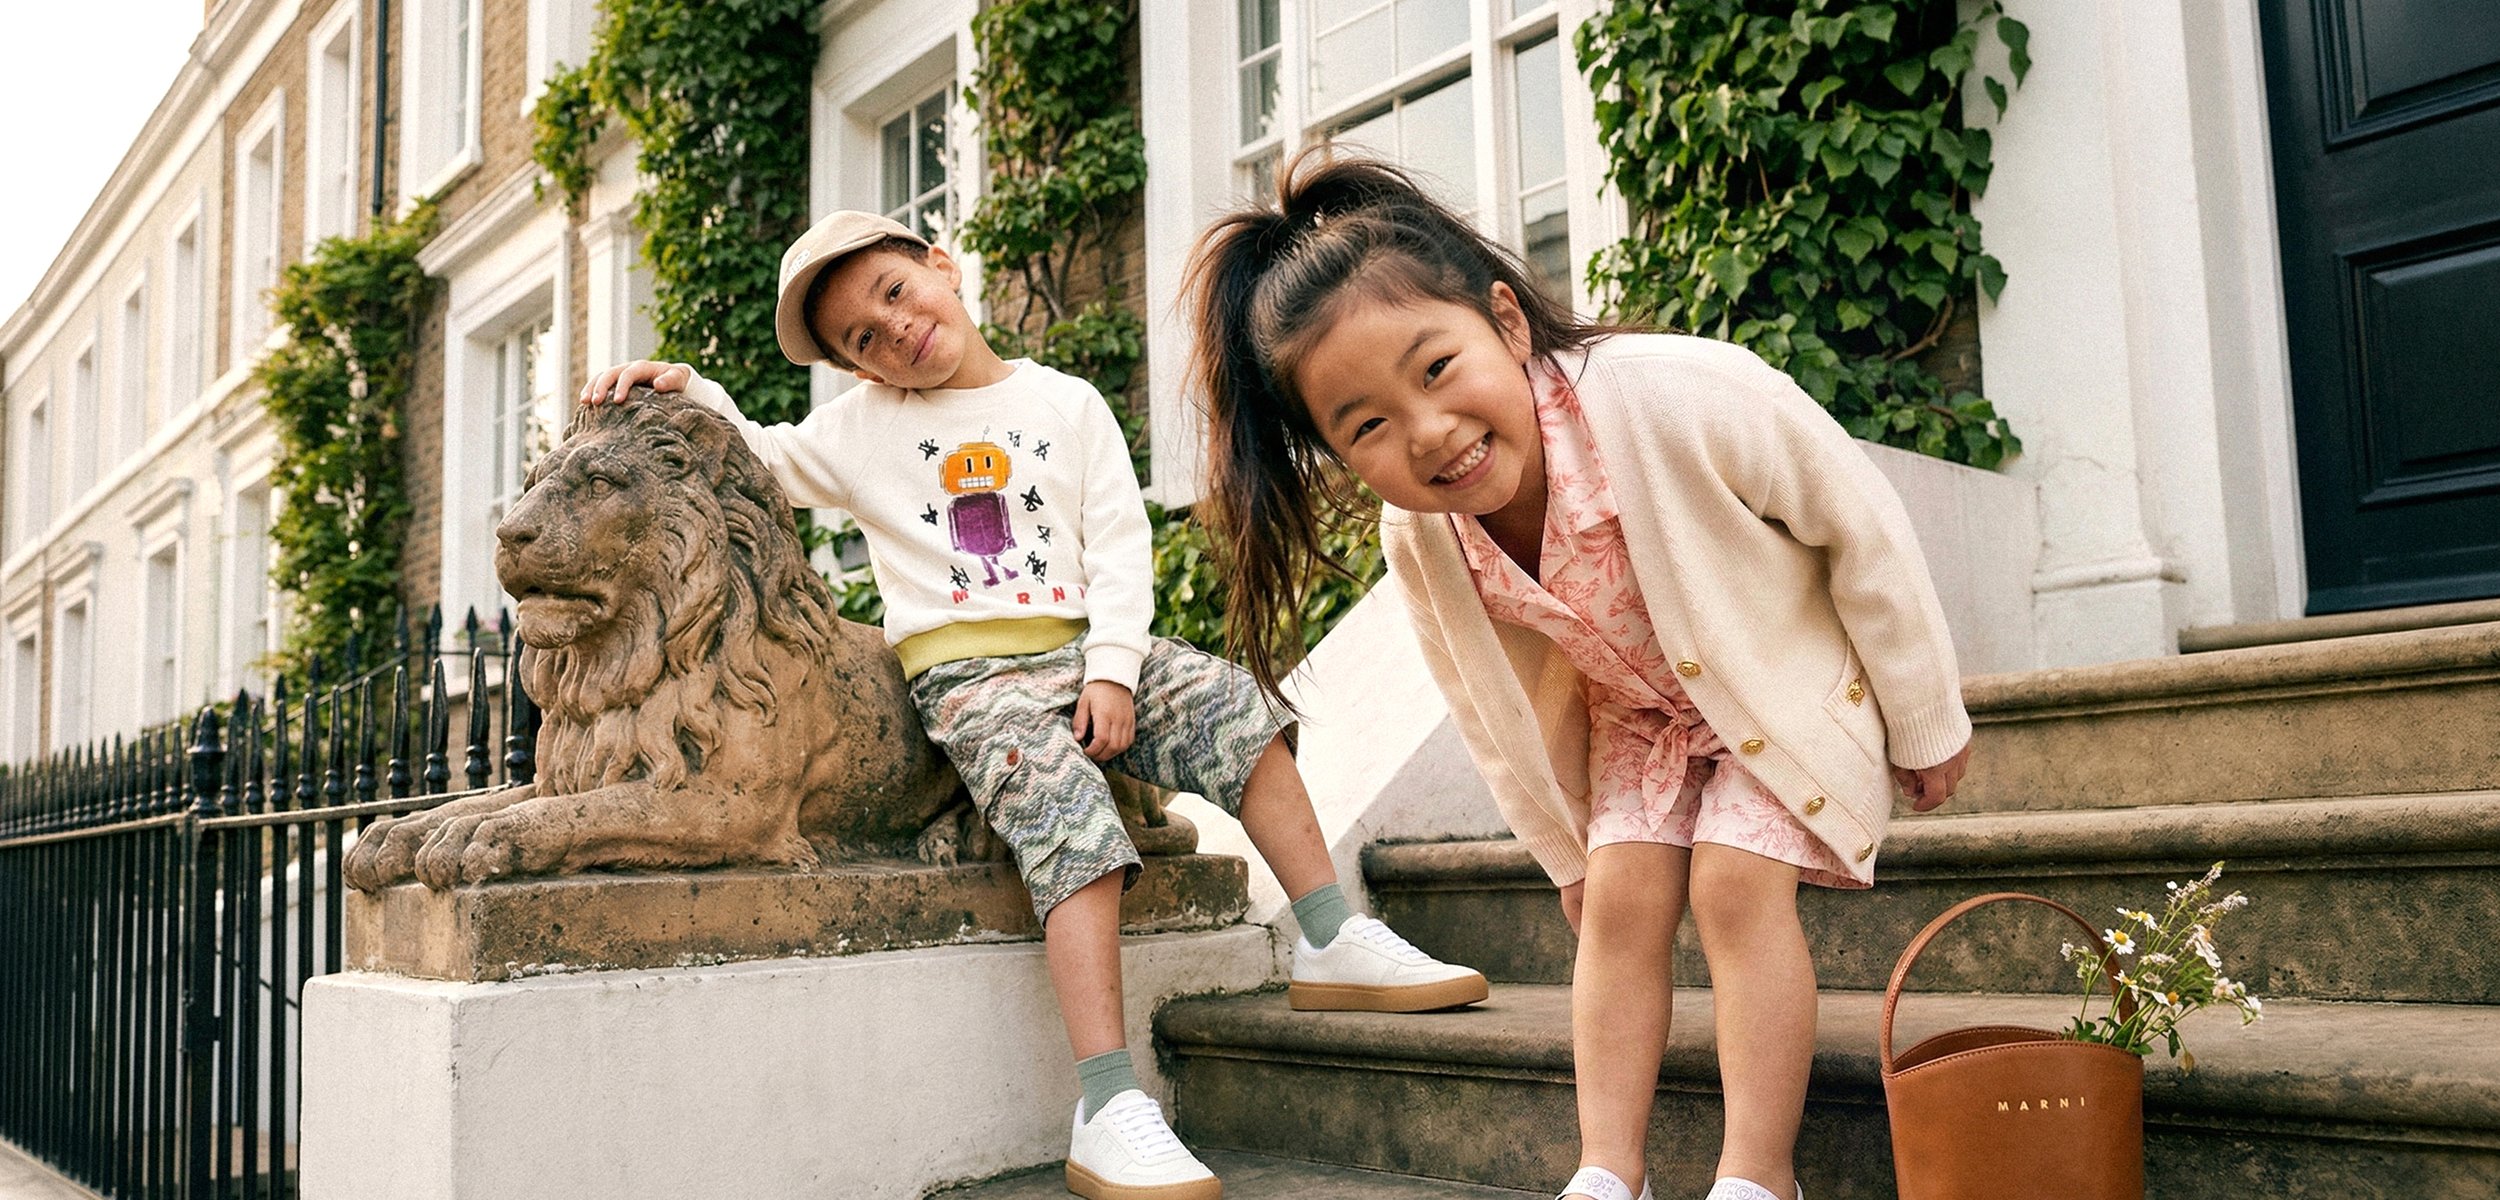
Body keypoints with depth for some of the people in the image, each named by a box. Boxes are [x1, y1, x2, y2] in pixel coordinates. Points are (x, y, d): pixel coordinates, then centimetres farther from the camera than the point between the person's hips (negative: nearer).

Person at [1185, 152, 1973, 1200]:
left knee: (1735, 881, -16)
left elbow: (1863, 529, -23)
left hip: (1794, 671, -4)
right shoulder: (1418, 544, -24)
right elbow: (1501, 706, -4)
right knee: (1624, 895, -7)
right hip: (1640, 709, 4)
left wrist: (1927, 722, -11)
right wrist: (1569, 853, 8)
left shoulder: (1681, 398, -40)